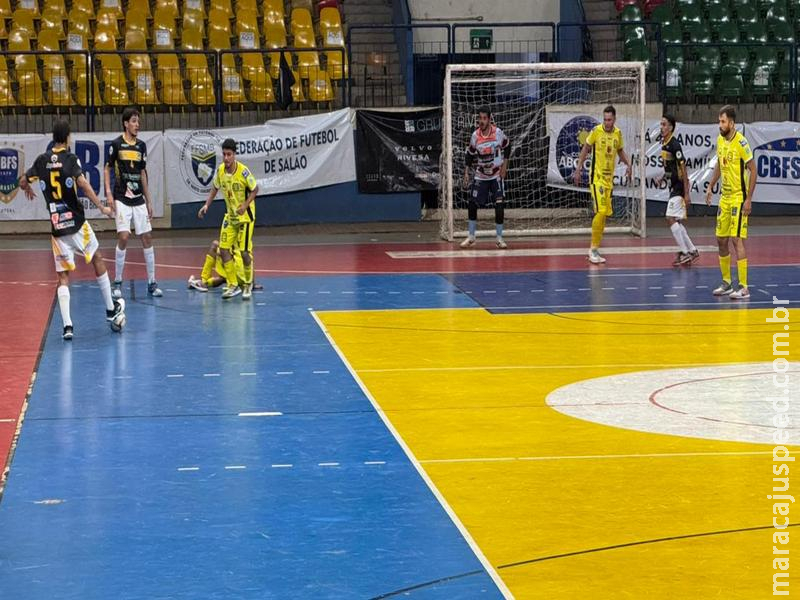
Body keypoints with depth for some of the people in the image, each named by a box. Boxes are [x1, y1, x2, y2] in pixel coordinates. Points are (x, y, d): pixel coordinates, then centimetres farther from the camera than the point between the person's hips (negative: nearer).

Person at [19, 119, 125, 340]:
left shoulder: (41, 160, 4)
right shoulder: (71, 159, -8)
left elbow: (23, 182, 16)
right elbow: (83, 184, -21)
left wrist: (29, 191, 39)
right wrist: (102, 208, -17)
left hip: (56, 228, 3)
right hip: (76, 223, -3)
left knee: (63, 277, 4)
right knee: (97, 259, 19)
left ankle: (67, 325, -7)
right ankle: (111, 309, 24)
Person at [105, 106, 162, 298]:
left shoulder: (141, 146, 9)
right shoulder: (116, 144, -4)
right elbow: (107, 169, 1)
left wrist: (148, 201, 15)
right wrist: (109, 193, -10)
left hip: (139, 200, 5)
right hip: (122, 199, -5)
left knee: (147, 238, 2)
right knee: (123, 237, -13)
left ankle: (152, 283, 9)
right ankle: (117, 282, -2)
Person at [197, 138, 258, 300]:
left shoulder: (243, 171, -22)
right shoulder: (220, 170, -6)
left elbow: (255, 189, -11)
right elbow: (215, 188, 11)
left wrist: (245, 205, -22)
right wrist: (206, 205, 1)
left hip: (245, 215, -6)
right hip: (230, 216, 6)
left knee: (244, 251, -6)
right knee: (224, 249, -2)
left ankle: (248, 285, 16)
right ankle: (233, 285, 11)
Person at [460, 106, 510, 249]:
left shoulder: (498, 132, -13)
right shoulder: (475, 136, -7)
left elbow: (507, 147, 3)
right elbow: (470, 155, 5)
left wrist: (504, 165, -5)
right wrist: (466, 173, 1)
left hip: (496, 174, -2)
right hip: (480, 175, 2)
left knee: (499, 205, -12)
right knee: (472, 204, 0)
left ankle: (499, 238, -1)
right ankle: (471, 237, 16)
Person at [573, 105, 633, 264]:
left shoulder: (618, 133, 5)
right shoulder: (596, 131, -10)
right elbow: (585, 149, 0)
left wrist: (628, 164, 5)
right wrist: (578, 169, -3)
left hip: (609, 178, 6)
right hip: (597, 177, -6)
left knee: (605, 214, 7)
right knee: (601, 211, -17)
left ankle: (596, 250, 15)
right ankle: (593, 249, -9)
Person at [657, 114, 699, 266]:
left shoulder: (674, 145, -18)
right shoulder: (664, 143, 10)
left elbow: (683, 169, -20)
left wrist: (686, 194, -22)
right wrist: (663, 177, 9)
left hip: (680, 186, -10)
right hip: (674, 187, 10)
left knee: (671, 219, -13)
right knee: (676, 221, 13)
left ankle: (685, 253, -8)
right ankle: (692, 251, 20)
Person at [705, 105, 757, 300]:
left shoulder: (741, 142, -16)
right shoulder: (720, 141, 7)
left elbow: (753, 170, -14)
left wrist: (749, 199, -17)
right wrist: (711, 187, 15)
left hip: (739, 198, -8)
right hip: (724, 198, 8)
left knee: (737, 240, -11)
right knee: (721, 240, 11)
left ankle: (743, 288, -9)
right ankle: (726, 283, 23)